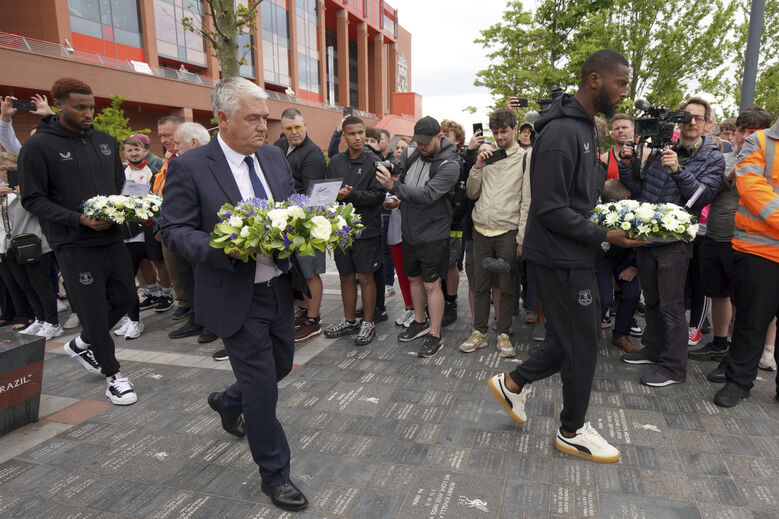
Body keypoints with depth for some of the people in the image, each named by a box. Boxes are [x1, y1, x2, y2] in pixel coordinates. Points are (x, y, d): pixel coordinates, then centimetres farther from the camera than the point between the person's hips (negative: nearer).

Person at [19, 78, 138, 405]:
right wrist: (78, 219, -19)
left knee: (124, 296, 13)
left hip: (111, 237, 6)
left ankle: (82, 343, 38)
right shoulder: (38, 146, -7)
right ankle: (112, 374, 17)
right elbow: (32, 199, -8)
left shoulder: (106, 141, 10)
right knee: (94, 310, 1)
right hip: (74, 244, -6)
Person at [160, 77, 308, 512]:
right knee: (262, 387, 3)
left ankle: (228, 402, 54)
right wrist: (226, 248, -28)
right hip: (237, 298, -6)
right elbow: (174, 231, -12)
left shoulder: (274, 156, 5)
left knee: (281, 365, 22)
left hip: (280, 289, 7)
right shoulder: (190, 167, -13)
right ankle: (275, 473, 25)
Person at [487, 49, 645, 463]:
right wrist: (604, 236, -20)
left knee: (576, 336, 18)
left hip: (574, 255, 10)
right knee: (582, 344, 4)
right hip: (561, 258, -10)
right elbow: (550, 210, -25)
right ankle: (572, 432, 25)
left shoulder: (585, 127, 13)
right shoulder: (561, 134, -21)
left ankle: (514, 382, 32)